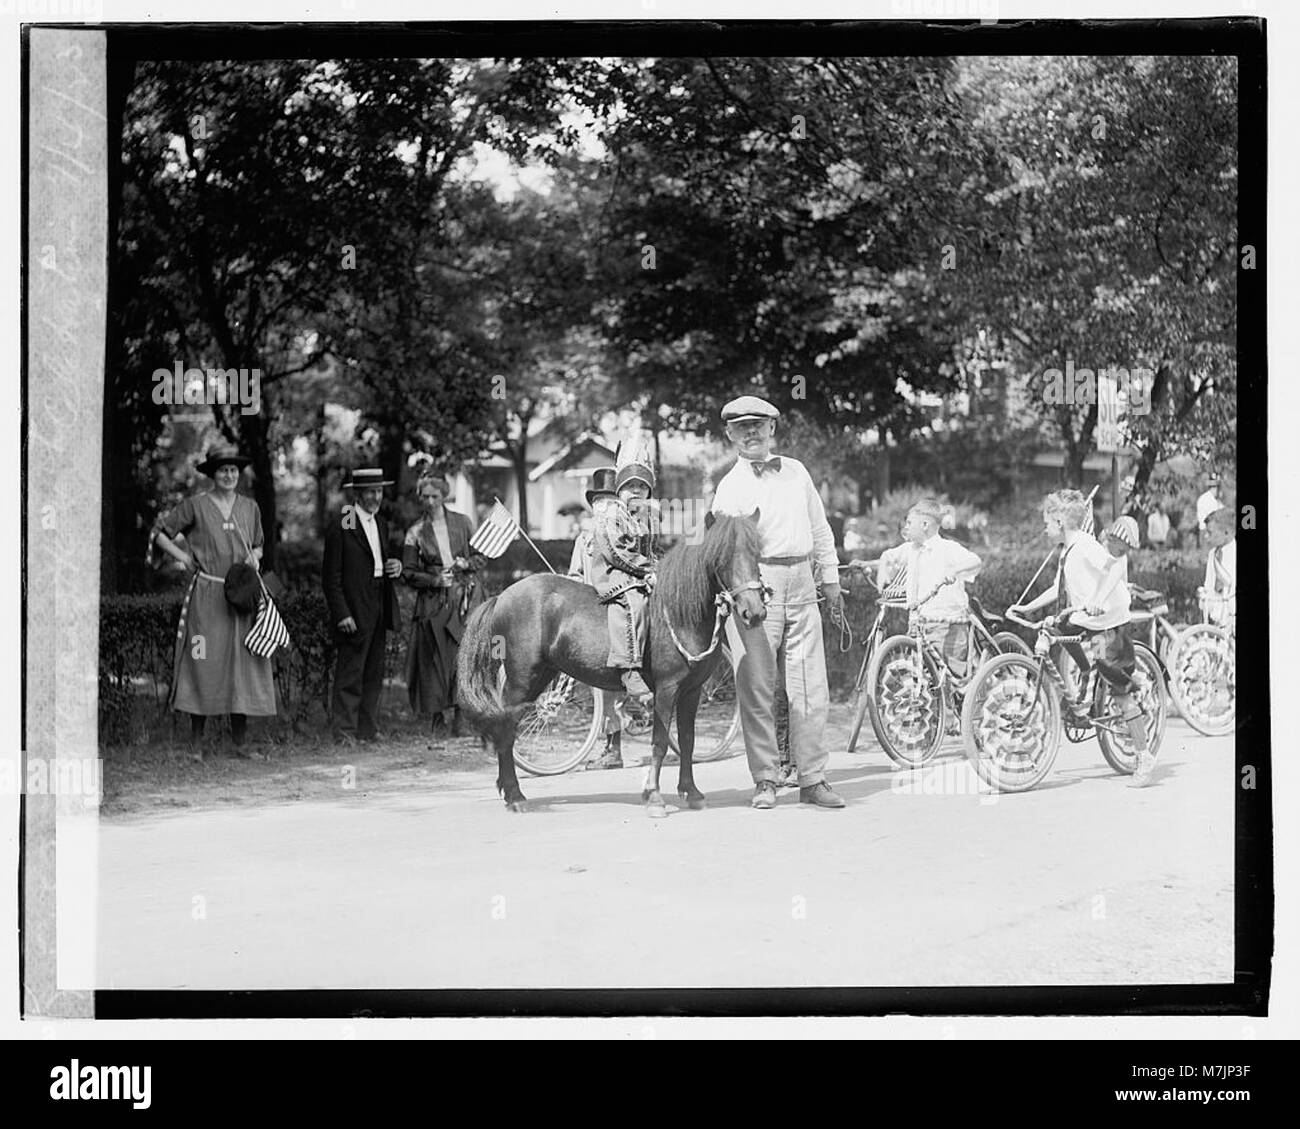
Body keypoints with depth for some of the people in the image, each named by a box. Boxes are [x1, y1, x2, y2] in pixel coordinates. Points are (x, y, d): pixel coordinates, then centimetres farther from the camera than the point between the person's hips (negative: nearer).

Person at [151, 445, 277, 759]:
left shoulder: (250, 508, 12)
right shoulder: (195, 506, 1)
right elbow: (159, 532, 7)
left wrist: (254, 559, 4)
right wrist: (184, 557, -1)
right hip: (206, 597, -4)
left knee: (244, 666, 1)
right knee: (204, 666, -5)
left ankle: (239, 743, 10)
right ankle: (195, 744, 3)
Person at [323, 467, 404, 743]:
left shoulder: (381, 524, 15)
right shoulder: (340, 527, -9)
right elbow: (331, 577, -10)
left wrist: (395, 567, 4)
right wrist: (342, 614, -17)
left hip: (380, 607, 8)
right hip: (354, 611, -8)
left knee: (374, 674, 10)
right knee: (350, 674, -6)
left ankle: (368, 731, 16)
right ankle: (344, 732, -3)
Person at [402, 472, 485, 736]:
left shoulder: (462, 522, 8)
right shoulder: (415, 533, 4)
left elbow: (480, 556, 14)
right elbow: (408, 573, 2)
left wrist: (466, 564, -7)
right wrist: (435, 580, -13)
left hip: (466, 598, 0)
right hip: (434, 602, 0)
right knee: (436, 658, -3)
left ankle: (461, 716, -4)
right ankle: (437, 714, 11)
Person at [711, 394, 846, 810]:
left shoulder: (796, 471, 14)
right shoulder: (730, 487, -1)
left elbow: (820, 528, 21)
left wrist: (830, 576, 20)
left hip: (801, 585, 4)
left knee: (810, 688, 3)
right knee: (756, 687, -3)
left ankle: (812, 779, 9)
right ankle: (765, 781, 5)